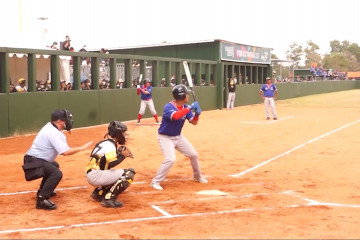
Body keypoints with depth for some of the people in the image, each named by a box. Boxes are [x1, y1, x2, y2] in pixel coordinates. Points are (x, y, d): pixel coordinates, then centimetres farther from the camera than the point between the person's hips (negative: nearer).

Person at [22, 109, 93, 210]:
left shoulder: (49, 127, 12)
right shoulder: (54, 133, -19)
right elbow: (65, 152, -27)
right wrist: (81, 148, -18)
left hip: (36, 160, 11)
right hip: (34, 161, -11)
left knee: (54, 165, 35)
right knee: (57, 173, -30)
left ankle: (43, 190, 36)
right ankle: (42, 199, -29)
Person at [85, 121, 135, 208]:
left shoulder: (108, 142, 16)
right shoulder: (109, 144, -13)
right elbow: (111, 163, -24)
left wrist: (120, 153, 5)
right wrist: (123, 156, -10)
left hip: (92, 175, 10)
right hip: (95, 175, -10)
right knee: (129, 173, -15)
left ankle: (99, 192, 17)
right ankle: (109, 198, -17)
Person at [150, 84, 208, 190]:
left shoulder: (186, 107, -3)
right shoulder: (168, 107, -25)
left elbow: (193, 122, -3)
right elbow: (175, 116, -46)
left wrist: (197, 114, -24)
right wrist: (190, 108, -41)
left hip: (178, 136, 7)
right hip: (165, 137, -7)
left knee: (193, 154, 11)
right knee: (170, 159, -25)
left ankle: (197, 176, 35)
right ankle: (155, 182, -11)